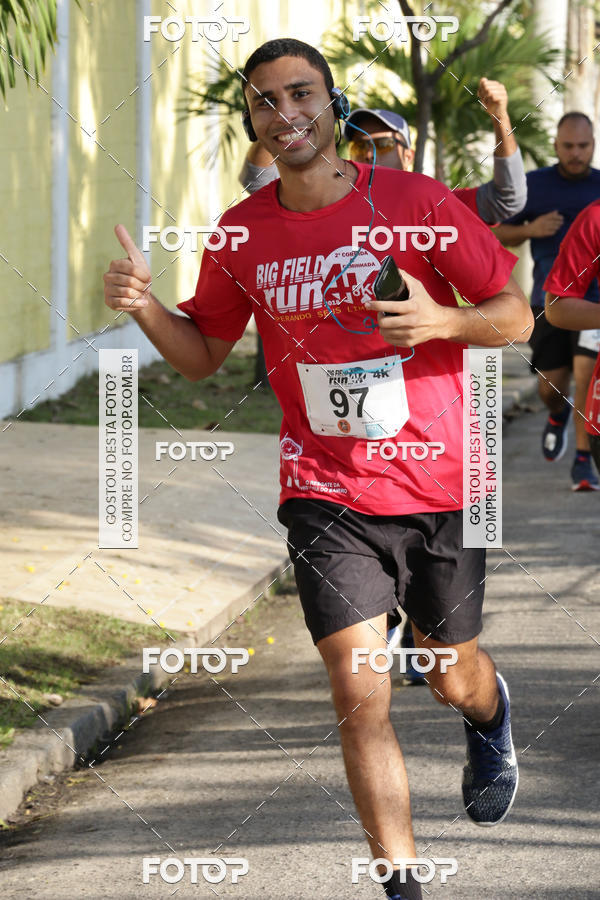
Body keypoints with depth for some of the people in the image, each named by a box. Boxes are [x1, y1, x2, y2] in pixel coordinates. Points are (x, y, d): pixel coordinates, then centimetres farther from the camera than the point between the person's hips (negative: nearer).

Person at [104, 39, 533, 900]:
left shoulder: (415, 202, -9)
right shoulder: (241, 235, -1)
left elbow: (515, 314, -4)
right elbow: (202, 352, 13)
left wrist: (440, 320, -24)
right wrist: (146, 307, -8)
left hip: (440, 488, -1)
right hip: (327, 497, 1)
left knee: (452, 677, 17)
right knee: (360, 698, -10)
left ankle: (490, 714, 55)